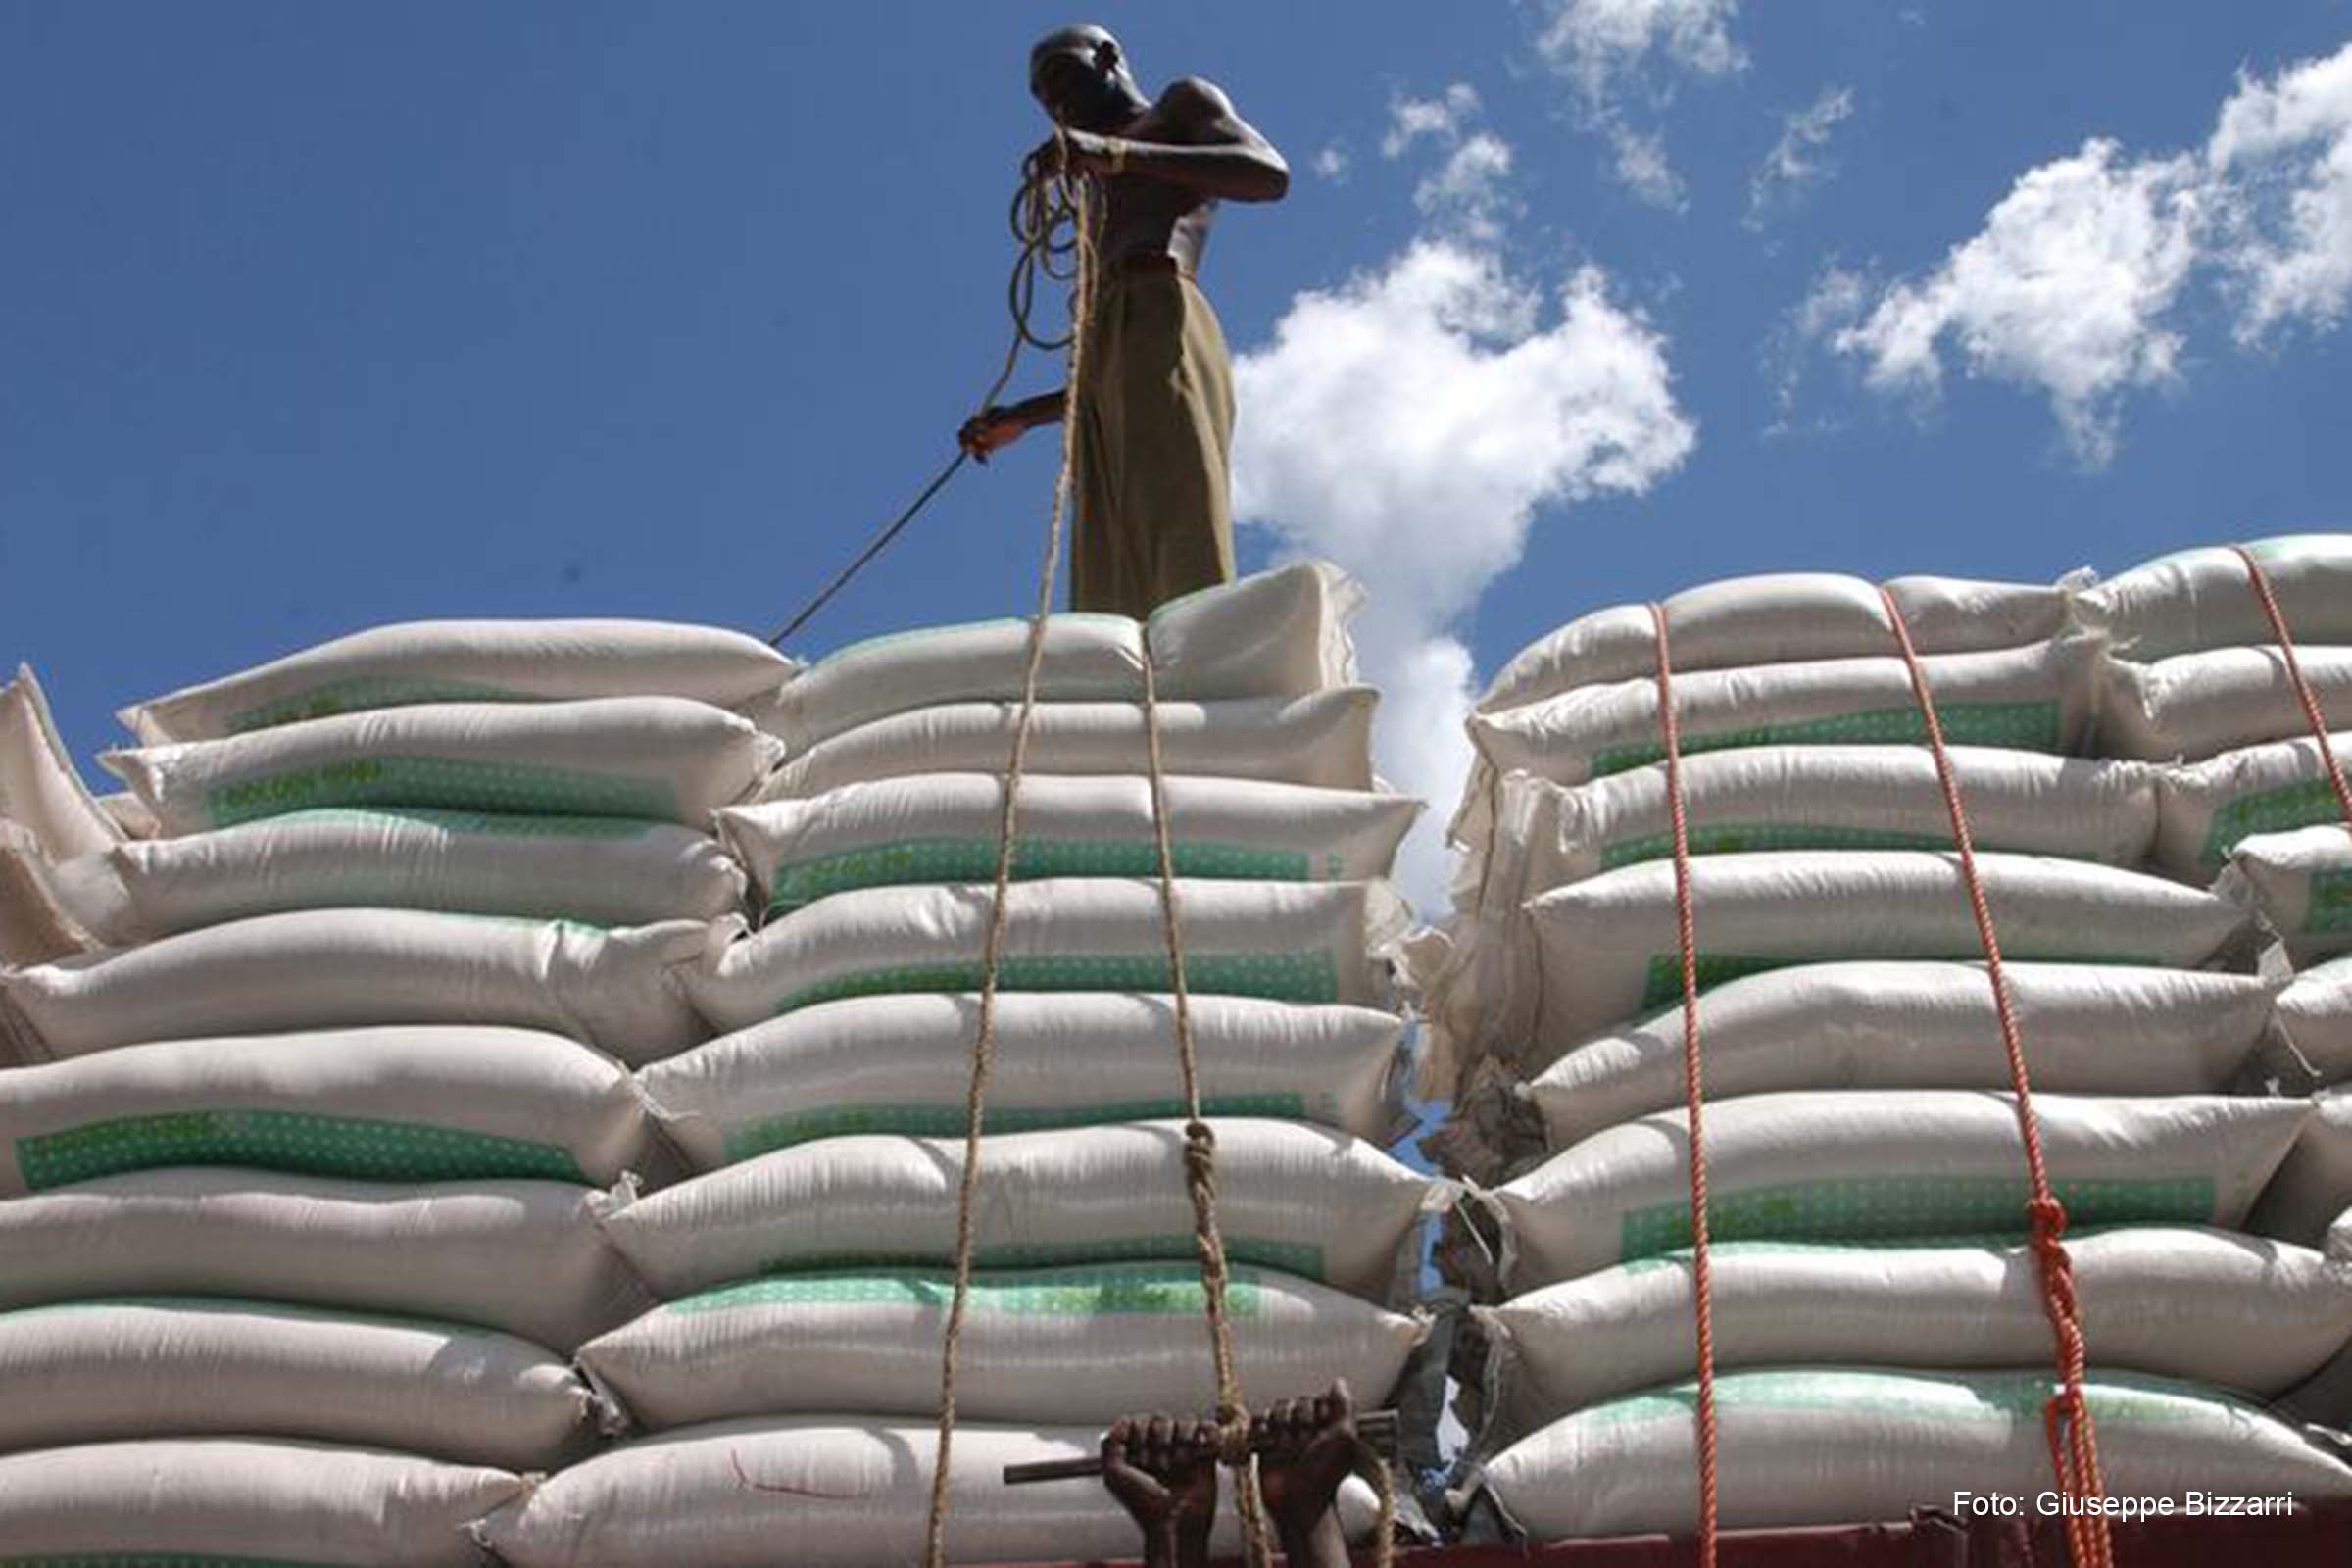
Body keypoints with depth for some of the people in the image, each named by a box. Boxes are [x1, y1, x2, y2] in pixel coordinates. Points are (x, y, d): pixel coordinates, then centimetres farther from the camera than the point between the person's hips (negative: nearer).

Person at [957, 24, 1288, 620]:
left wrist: (1115, 154, -10)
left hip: (1161, 323, -7)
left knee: (1187, 577, -28)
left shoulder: (1186, 102, 21)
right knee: (1114, 609, -16)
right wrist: (1020, 418, 31)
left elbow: (1270, 174, -2)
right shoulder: (1106, 211, 41)